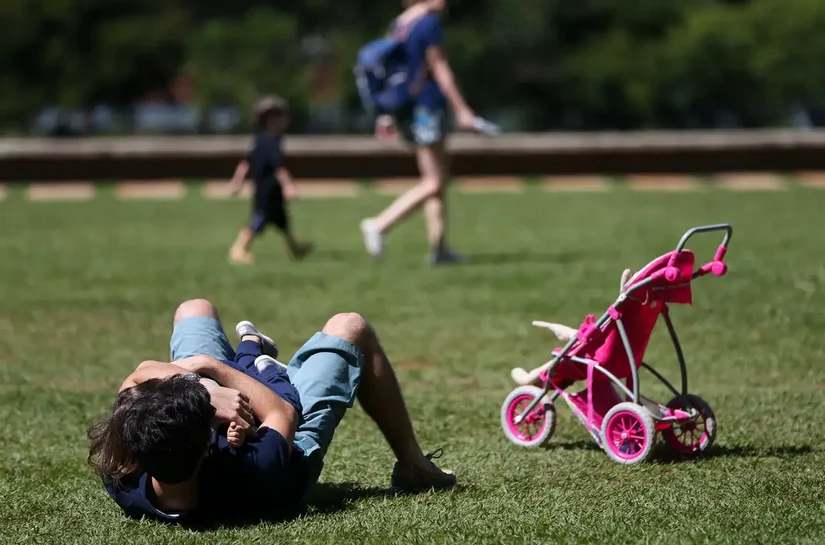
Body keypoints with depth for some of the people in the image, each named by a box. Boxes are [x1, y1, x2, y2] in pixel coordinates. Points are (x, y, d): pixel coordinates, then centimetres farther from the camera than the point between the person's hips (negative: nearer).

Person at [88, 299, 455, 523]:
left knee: (195, 310, 18)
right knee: (350, 328, 14)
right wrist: (210, 367, -21)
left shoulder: (122, 482, -43)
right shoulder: (255, 475, -51)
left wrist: (205, 394, -43)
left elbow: (140, 377, -30)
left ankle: (250, 354, 55)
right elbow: (284, 413, -27)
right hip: (295, 445, -3)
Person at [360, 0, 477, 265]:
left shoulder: (398, 24, 13)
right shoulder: (430, 23, -12)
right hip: (427, 106, -9)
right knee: (433, 184, -5)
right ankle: (379, 225, -13)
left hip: (405, 111, 9)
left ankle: (438, 248, 11)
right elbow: (440, 69, -13)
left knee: (436, 181, 13)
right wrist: (461, 110, -11)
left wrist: (387, 114, 21)